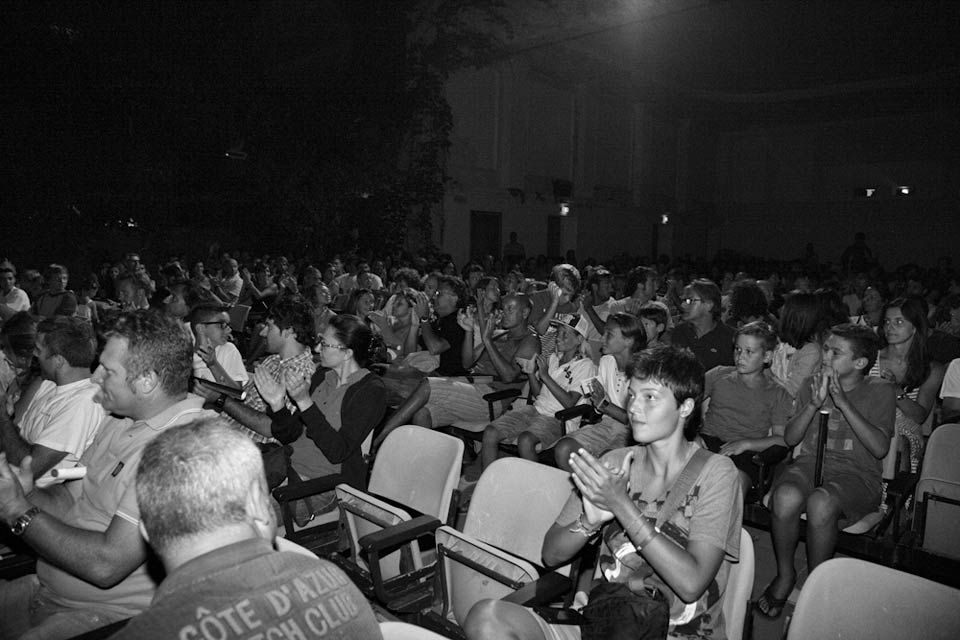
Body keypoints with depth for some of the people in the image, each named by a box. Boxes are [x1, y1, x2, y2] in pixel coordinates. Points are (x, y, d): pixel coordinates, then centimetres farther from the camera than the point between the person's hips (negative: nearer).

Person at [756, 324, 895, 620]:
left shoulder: (880, 392, 3)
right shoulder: (812, 384, 11)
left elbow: (880, 448, -11)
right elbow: (790, 438, 6)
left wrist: (843, 403, -17)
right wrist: (814, 404, -10)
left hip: (857, 475, -2)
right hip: (810, 464, 3)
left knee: (820, 503, -36)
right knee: (785, 497, -32)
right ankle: (785, 574, -7)